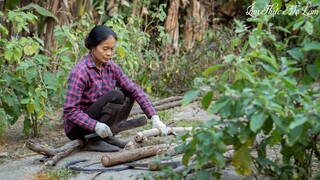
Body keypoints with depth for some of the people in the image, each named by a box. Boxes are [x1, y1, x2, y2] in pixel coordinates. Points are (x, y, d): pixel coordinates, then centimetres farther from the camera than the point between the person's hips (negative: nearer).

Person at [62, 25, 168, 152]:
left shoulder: (112, 67, -1)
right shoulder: (79, 72, -22)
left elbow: (135, 91, -2)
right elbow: (70, 110, -24)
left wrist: (154, 118, -13)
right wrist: (96, 125, -37)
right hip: (77, 127, -7)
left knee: (128, 94, -4)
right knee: (115, 96, -24)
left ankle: (108, 136, -2)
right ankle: (94, 141, -17)